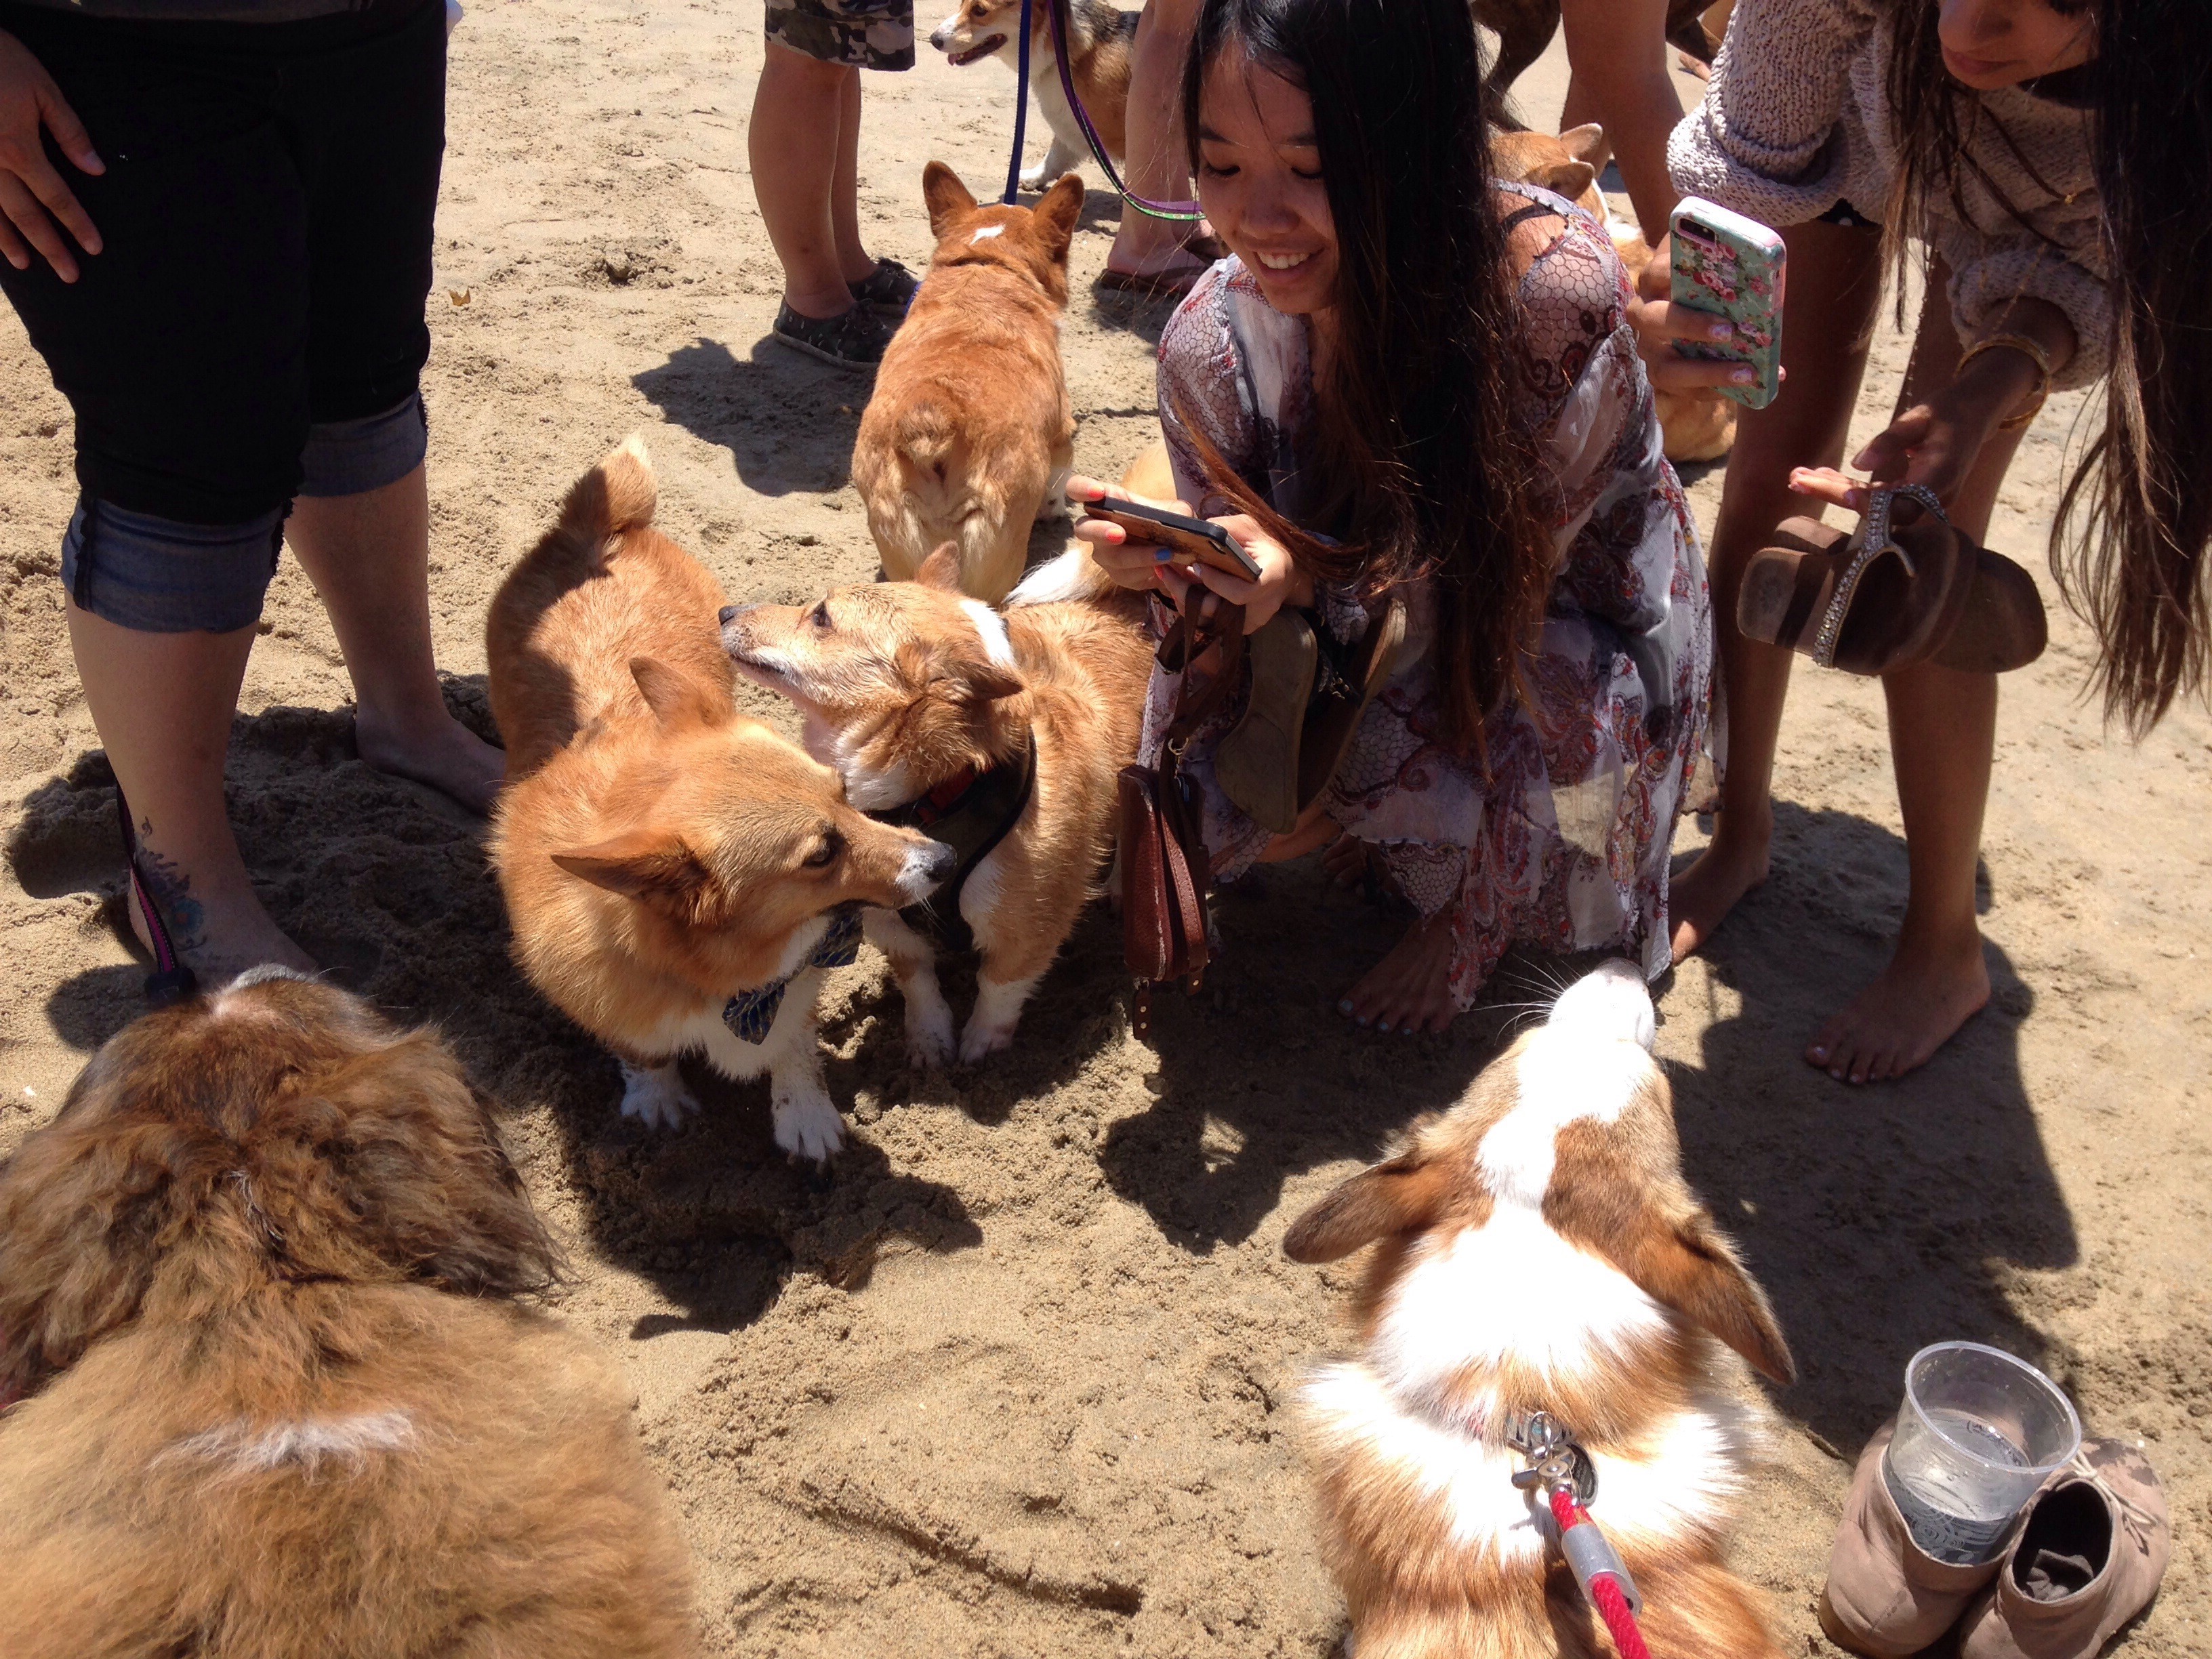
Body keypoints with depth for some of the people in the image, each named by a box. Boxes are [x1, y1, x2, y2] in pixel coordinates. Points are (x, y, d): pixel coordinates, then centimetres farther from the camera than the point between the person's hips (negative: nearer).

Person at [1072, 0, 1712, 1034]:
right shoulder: (1212, 343, -21)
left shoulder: (1554, 290, -33)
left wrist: (1311, 576, -42)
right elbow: (1258, 589, -12)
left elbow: (1497, 574, -25)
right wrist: (1180, 571, -36)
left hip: (1572, 637, -3)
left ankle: (1467, 920, 2)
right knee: (1223, 792, -20)